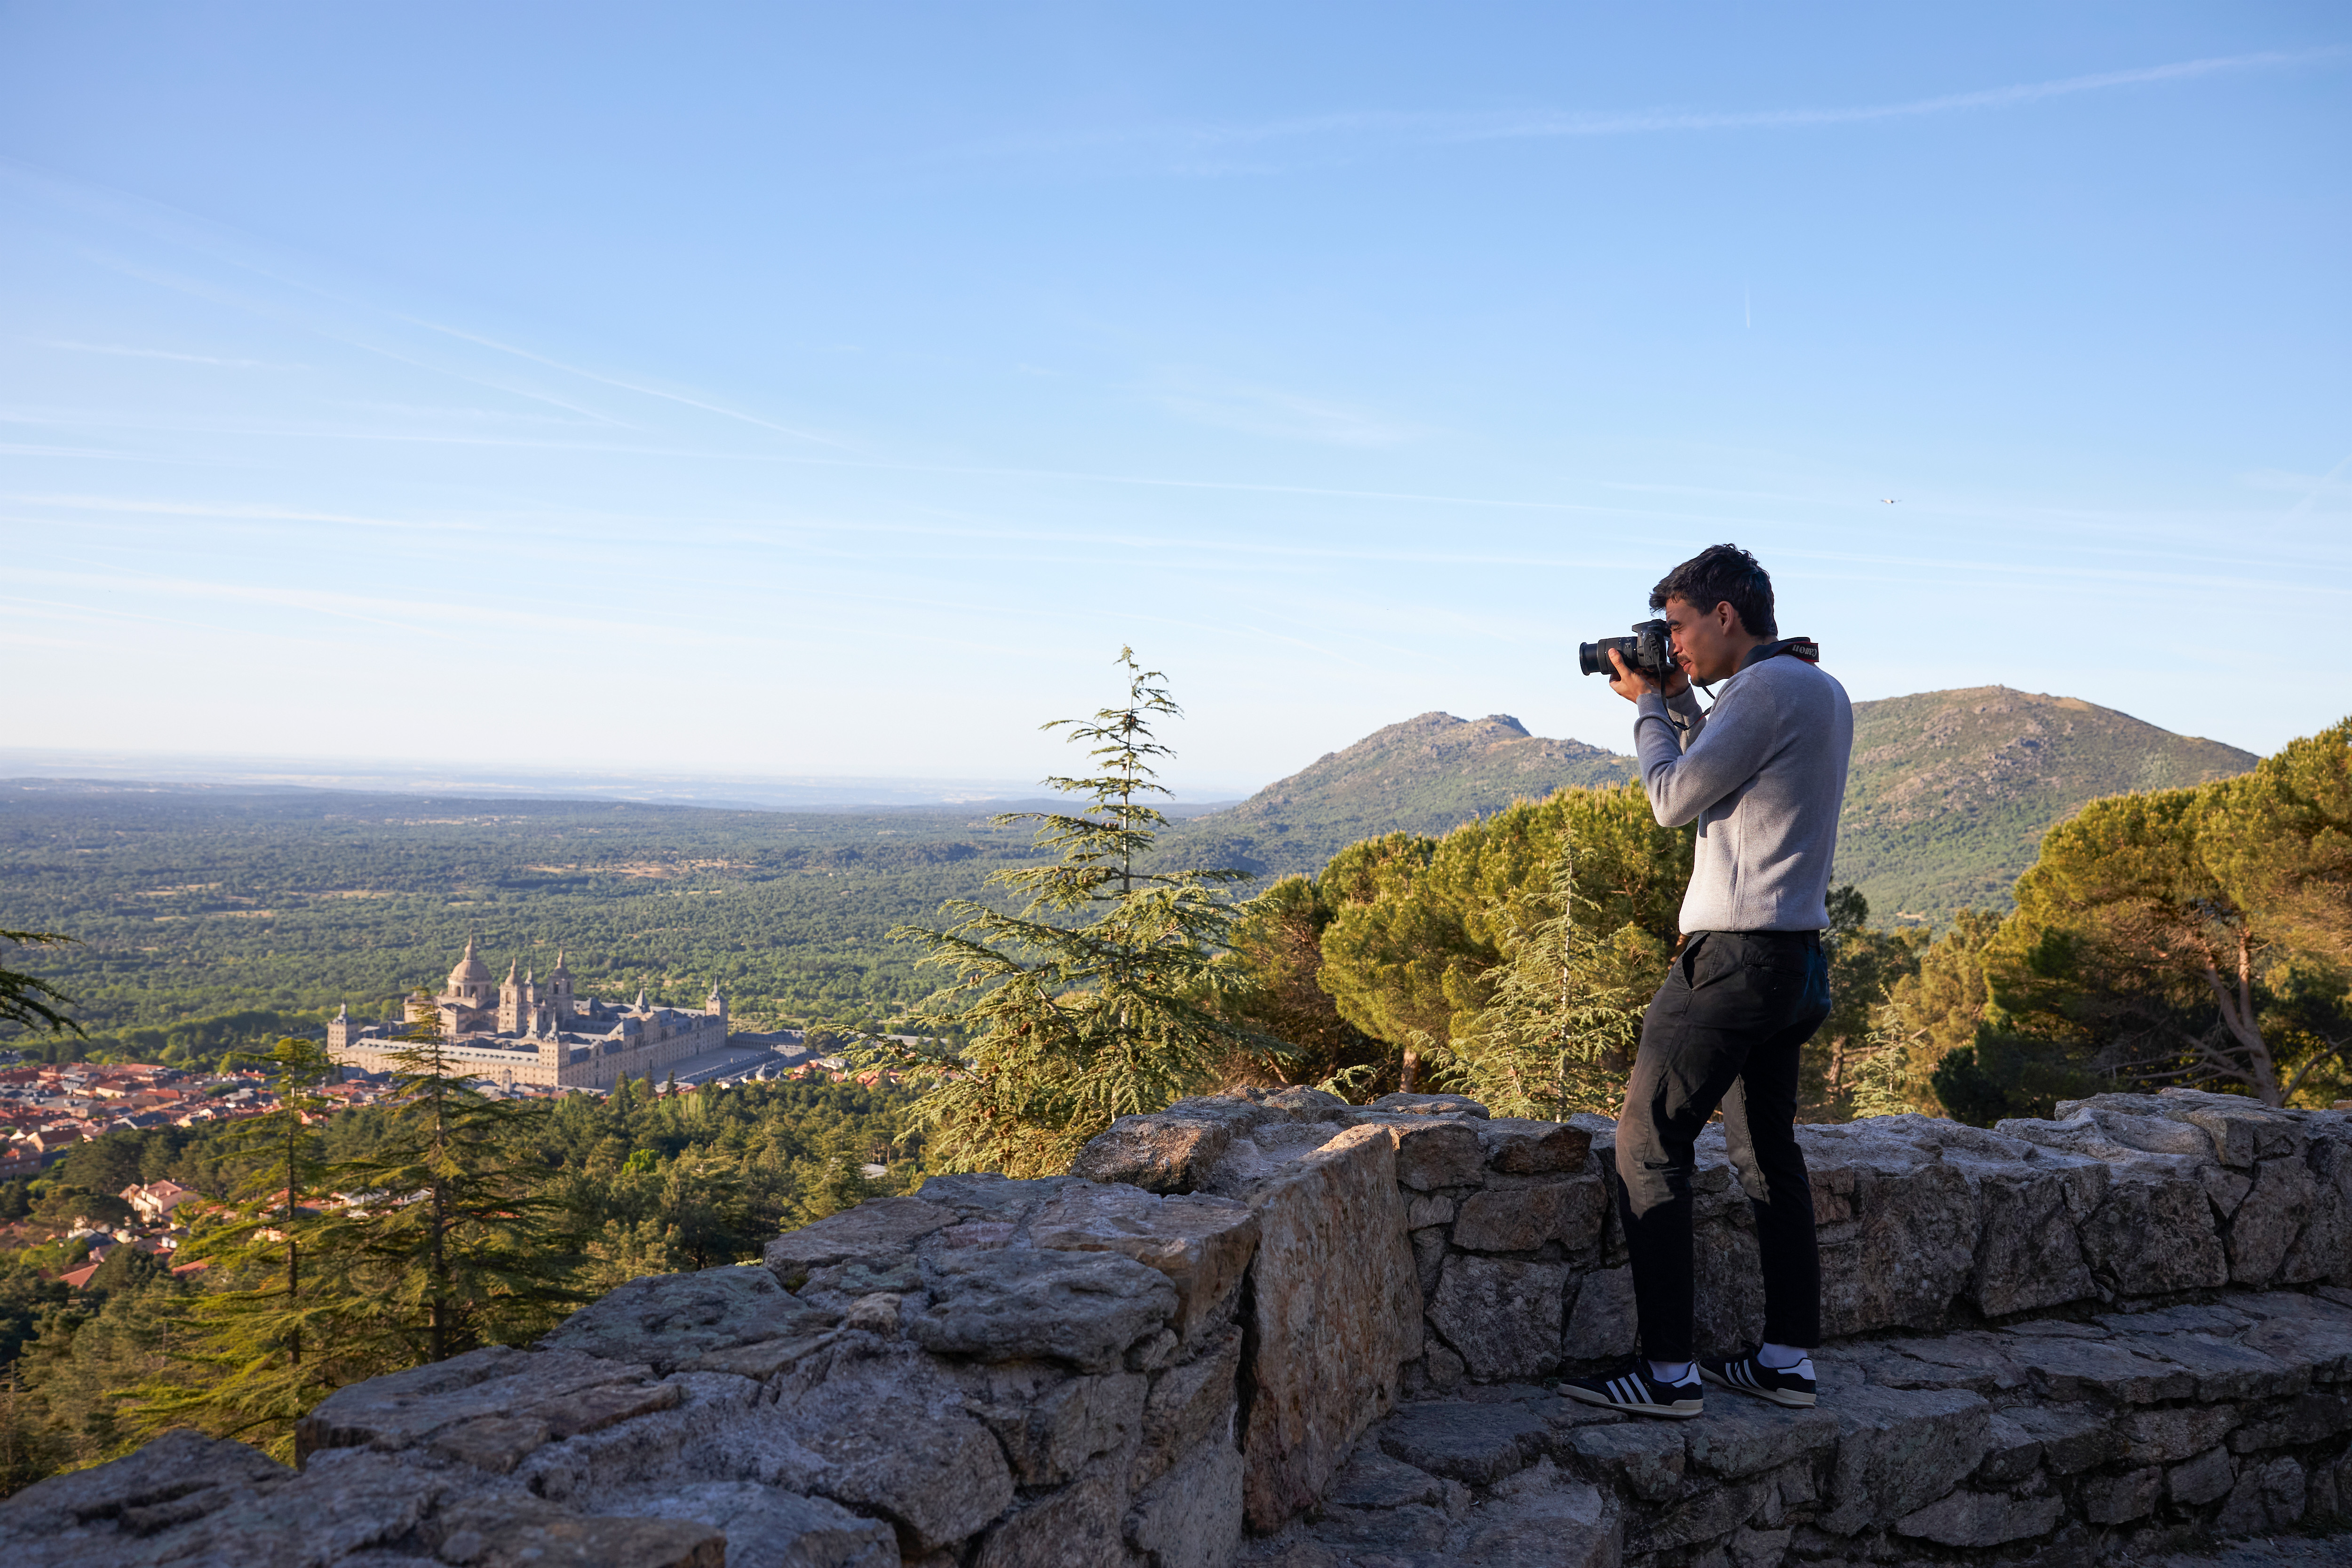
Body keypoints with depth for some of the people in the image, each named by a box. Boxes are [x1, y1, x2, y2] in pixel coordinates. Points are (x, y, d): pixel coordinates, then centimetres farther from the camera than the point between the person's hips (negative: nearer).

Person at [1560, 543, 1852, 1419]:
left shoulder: (1768, 688, -15)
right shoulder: (1822, 690, 16)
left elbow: (1674, 800, -12)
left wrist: (1649, 705, 2)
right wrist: (1680, 703, 15)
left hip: (1735, 953, -10)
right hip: (1793, 954, 10)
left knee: (1649, 1148, -5)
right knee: (1768, 1153, 14)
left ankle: (1669, 1372, -4)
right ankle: (1788, 1360, 19)